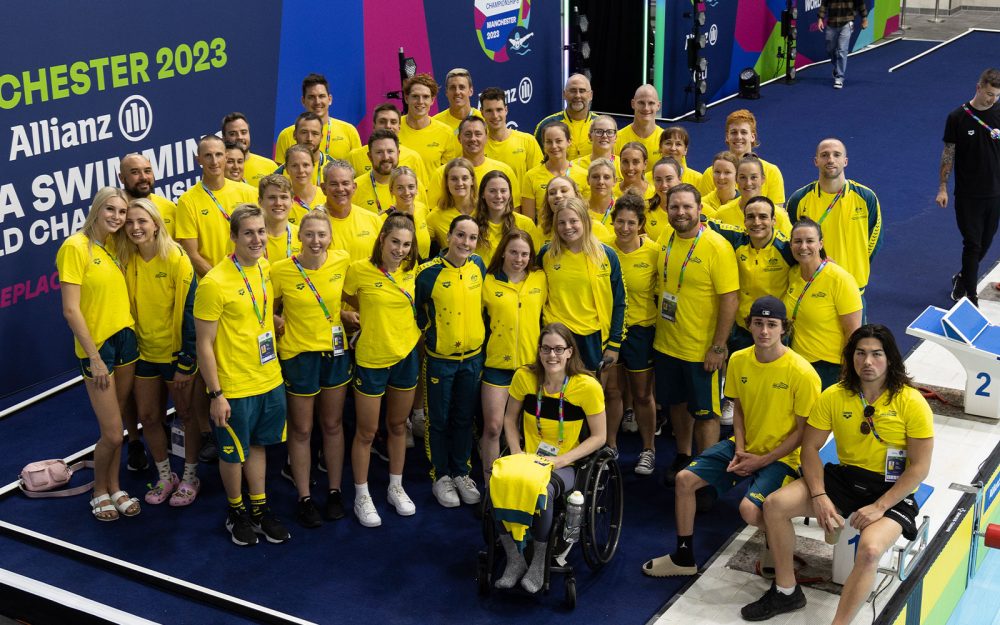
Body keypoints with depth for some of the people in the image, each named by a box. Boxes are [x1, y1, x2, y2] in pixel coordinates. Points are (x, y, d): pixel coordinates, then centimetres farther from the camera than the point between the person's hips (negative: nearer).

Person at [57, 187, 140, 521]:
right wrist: (94, 356, -16)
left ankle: (114, 487, 31)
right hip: (97, 346, -6)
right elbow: (71, 310, -16)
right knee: (112, 434, -1)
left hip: (126, 339, 6)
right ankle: (99, 491, 22)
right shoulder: (75, 247, -14)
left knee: (117, 425, 14)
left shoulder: (116, 245, 6)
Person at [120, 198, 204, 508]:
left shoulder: (177, 260, -18)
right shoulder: (127, 260, -3)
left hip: (176, 352, -5)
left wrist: (186, 361, -17)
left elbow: (188, 312, -16)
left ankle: (190, 477, 27)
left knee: (187, 414, 9)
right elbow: (128, 306, 7)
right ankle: (165, 477, 30)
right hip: (144, 352, 5)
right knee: (147, 416, 11)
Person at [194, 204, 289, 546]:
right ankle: (236, 512, 33)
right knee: (234, 452, 13)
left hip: (270, 378, 6)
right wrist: (216, 394, -16)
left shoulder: (267, 268, -1)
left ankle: (260, 508, 36)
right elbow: (204, 344, -17)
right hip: (234, 386, -6)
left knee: (258, 445, 21)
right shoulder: (214, 282, -21)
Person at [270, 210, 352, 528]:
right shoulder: (281, 270, -16)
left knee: (332, 424, 15)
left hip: (335, 351, 3)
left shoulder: (342, 261, -9)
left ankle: (334, 491, 30)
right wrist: (279, 327, -17)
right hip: (298, 354, -2)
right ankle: (304, 498, 23)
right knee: (301, 430, 9)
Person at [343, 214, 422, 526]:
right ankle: (361, 496, 23)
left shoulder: (411, 270, -2)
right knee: (366, 432, 7)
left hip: (406, 356, 4)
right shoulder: (359, 270, -16)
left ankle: (396, 488, 35)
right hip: (371, 359, -4)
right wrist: (352, 315, -19)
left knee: (398, 425, 18)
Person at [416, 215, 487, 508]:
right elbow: (415, 310, -5)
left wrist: (478, 334, 11)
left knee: (465, 417, 16)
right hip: (440, 358, -4)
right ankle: (441, 476, 24)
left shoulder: (478, 265, -4)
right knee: (439, 419, 9)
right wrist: (430, 333, -6)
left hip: (473, 355, 4)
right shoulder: (429, 272, -18)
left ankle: (461, 472, 31)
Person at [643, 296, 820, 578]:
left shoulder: (801, 372, -20)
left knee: (749, 508, -29)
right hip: (744, 446, 6)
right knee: (685, 479, -6)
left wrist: (762, 460, -15)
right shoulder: (739, 360, -3)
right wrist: (739, 449, -4)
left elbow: (804, 430, -13)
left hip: (780, 457, -6)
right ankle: (684, 557, 11)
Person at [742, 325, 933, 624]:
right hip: (844, 477, 5)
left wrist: (880, 507, -20)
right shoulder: (834, 396, -3)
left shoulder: (912, 403, -13)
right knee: (775, 504, -14)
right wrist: (819, 496, -14)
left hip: (892, 490, -4)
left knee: (870, 550, -35)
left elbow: (919, 466, -12)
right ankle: (786, 592, 3)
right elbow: (810, 447, 2)